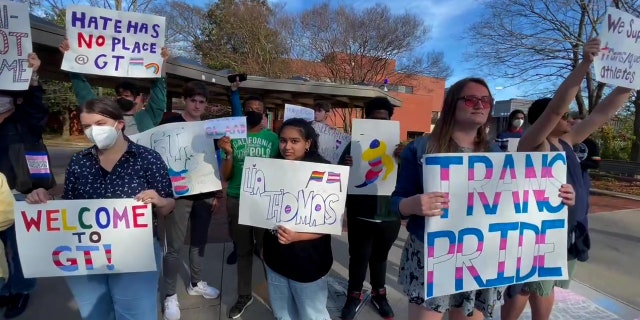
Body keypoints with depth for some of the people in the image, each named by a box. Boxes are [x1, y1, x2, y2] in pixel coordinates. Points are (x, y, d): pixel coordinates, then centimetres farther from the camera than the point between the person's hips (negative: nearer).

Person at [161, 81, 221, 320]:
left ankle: (195, 283, 36)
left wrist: (216, 193, 10)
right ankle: (170, 295, 19)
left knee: (199, 241, 16)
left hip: (204, 194, 5)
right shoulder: (169, 124, -5)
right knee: (174, 246, 2)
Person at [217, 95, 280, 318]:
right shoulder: (233, 136, 2)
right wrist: (228, 153, -15)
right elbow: (226, 176, 1)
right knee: (243, 249, 14)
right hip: (237, 200, 2)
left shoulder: (272, 137, -2)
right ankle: (244, 295, 28)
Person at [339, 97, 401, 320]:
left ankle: (379, 294, 37)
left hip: (389, 215, 2)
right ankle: (354, 295, 30)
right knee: (358, 256, 9)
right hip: (360, 214, -1)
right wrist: (345, 168, -27)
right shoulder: (355, 145, -2)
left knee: (380, 256, 18)